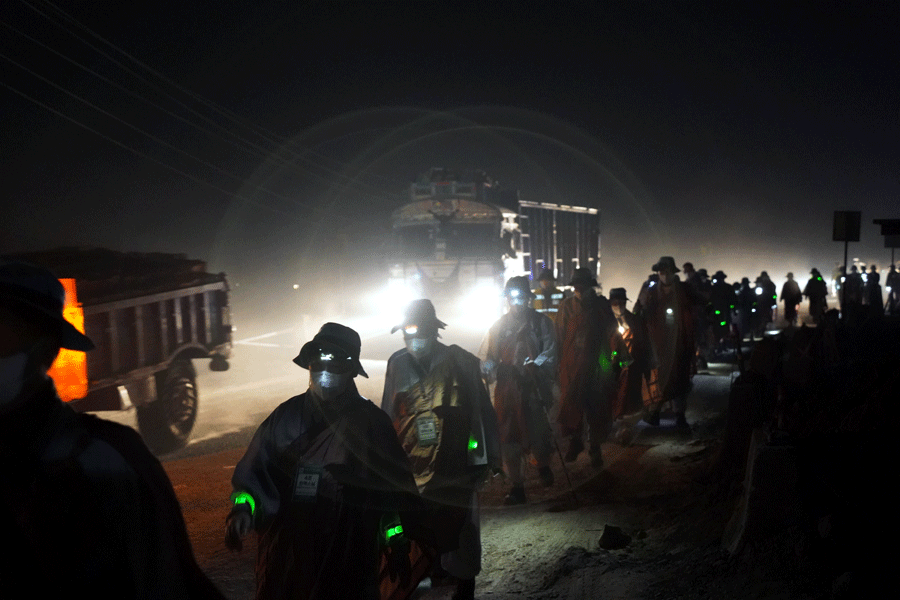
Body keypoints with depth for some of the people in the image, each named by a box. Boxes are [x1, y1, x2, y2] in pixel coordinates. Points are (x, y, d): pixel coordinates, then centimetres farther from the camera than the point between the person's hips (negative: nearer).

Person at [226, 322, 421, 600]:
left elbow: (395, 488, 0)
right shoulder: (287, 416, 1)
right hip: (285, 556, 3)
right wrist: (243, 510, -8)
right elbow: (256, 471, 7)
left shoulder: (371, 422, -5)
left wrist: (397, 544, 0)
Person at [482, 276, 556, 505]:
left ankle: (543, 467, 32)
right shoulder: (499, 326, 13)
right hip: (507, 388, 2)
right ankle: (517, 485, 14)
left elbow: (549, 351, -2)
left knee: (537, 432, -2)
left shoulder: (541, 322, 6)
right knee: (509, 437, 1)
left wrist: (535, 364, -22)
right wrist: (487, 368, -8)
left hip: (534, 387, -2)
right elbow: (491, 356, 14)